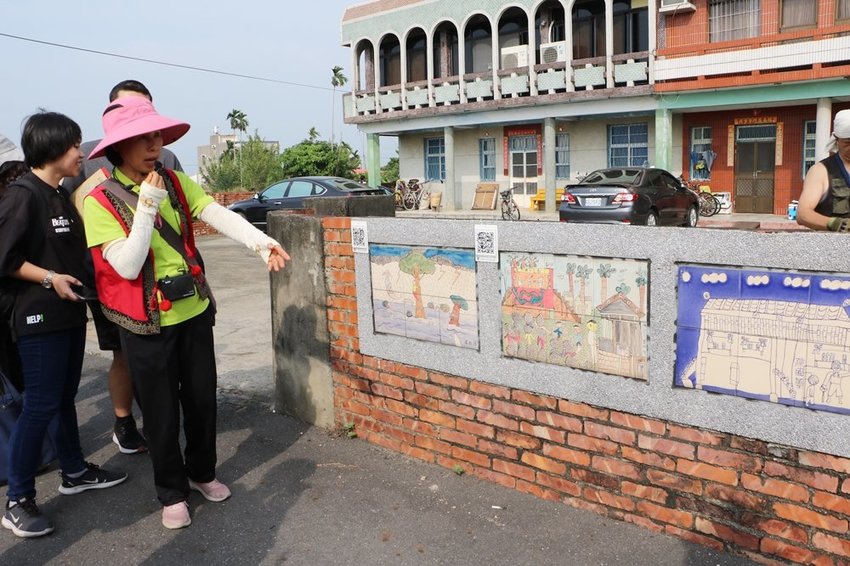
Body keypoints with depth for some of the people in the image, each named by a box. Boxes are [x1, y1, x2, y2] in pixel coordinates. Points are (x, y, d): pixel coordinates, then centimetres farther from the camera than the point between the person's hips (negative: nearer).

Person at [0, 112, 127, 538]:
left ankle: (74, 472, 31)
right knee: (40, 406, -4)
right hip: (41, 318, -9)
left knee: (65, 398, 18)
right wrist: (49, 278, -18)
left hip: (70, 313, 9)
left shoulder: (62, 196, 13)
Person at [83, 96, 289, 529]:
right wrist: (147, 207, -24)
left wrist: (262, 243, -31)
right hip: (147, 325, -4)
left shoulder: (176, 183, 0)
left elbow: (221, 216, -14)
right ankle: (172, 493, 29)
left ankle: (202, 472, 38)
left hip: (195, 313, 4)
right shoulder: (100, 201, -12)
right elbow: (127, 266, -19)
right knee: (161, 411, 8)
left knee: (202, 398, 15)